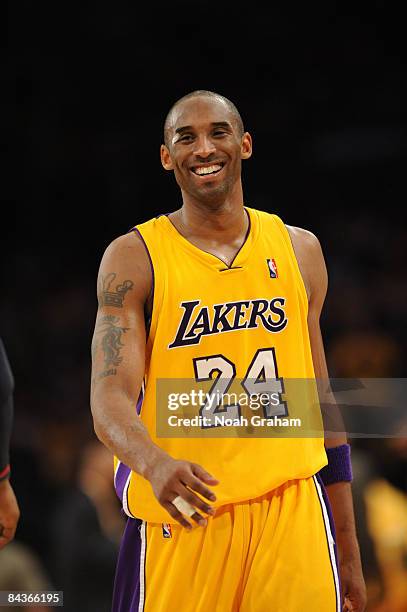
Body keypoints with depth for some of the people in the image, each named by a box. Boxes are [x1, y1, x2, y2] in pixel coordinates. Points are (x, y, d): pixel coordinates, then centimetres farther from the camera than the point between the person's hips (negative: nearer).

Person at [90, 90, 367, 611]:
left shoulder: (298, 249, 11)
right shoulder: (134, 257, -1)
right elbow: (109, 399, -13)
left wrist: (347, 550, 14)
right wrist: (157, 465, -35)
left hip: (292, 513, 3)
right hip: (181, 517, -3)